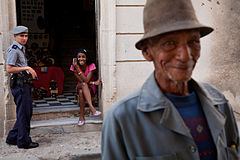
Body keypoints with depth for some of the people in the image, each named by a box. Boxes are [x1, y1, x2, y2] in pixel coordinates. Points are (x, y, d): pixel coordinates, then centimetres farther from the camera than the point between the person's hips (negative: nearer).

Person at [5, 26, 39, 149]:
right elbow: (9, 69, -21)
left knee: (27, 112, 14)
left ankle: (13, 137, 22)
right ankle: (24, 141, 6)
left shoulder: (21, 49, 20)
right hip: (19, 84, -10)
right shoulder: (13, 50, -11)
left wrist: (30, 73, 15)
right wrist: (27, 68, -20)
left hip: (24, 83, 10)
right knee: (24, 113, -4)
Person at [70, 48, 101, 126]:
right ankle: (92, 108, -46)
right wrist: (94, 83, -26)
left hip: (90, 88, -1)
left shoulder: (91, 66, -15)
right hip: (80, 87, 1)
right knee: (83, 84, -36)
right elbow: (82, 81, -15)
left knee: (81, 92, -35)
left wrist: (77, 67, -34)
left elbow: (86, 80, -28)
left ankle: (81, 117, -31)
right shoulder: (74, 67, -11)